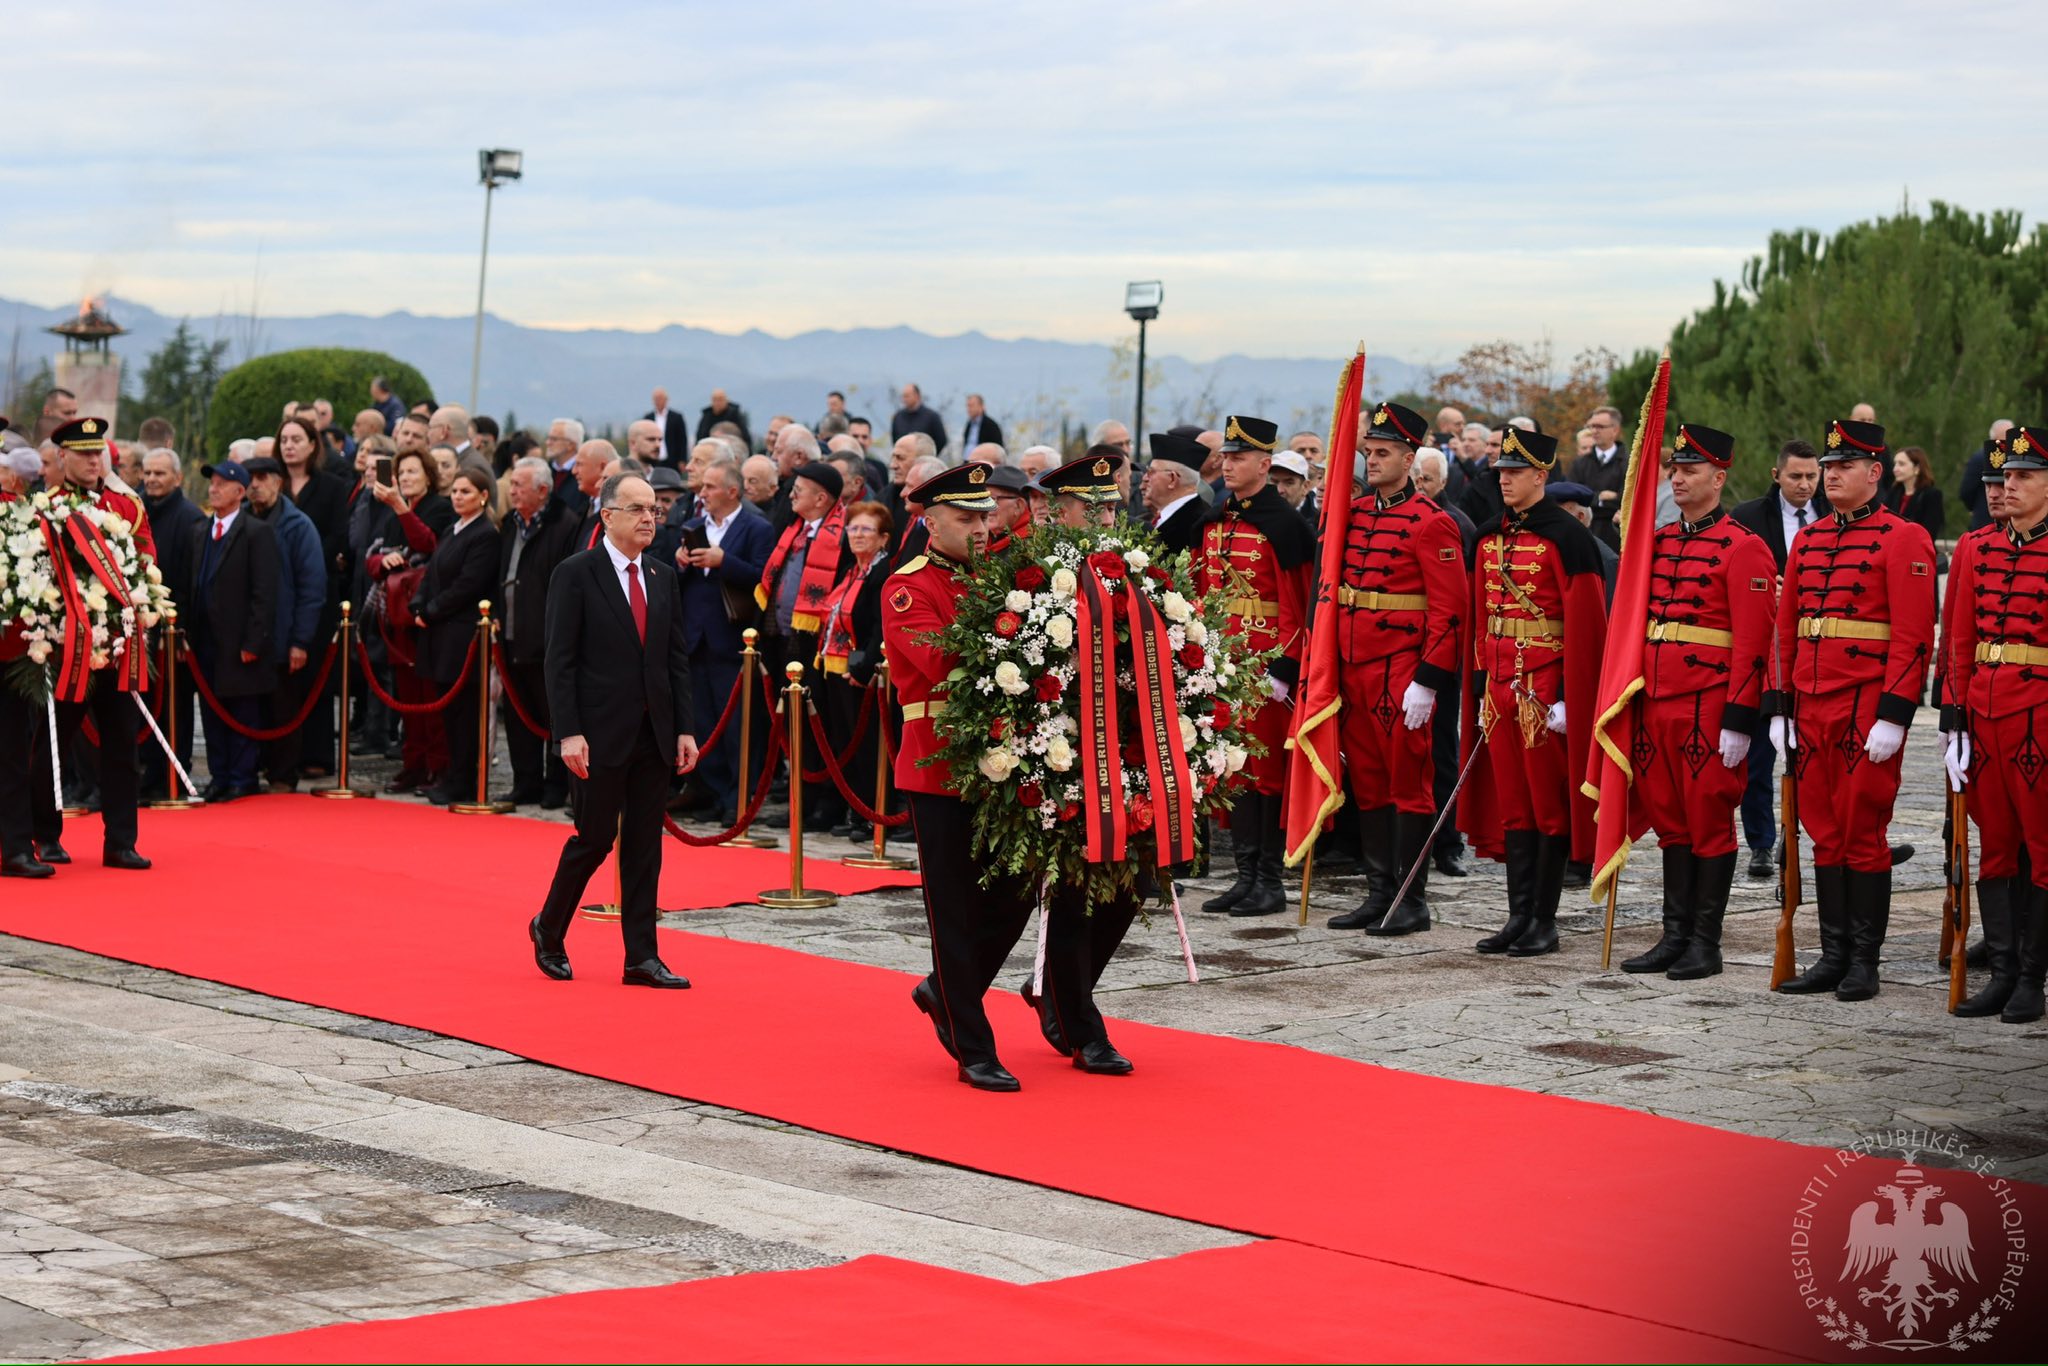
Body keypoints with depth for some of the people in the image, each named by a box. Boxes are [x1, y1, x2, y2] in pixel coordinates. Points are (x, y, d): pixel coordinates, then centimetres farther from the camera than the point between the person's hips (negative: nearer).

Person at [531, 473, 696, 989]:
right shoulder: (576, 574, -6)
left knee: (644, 847, 5)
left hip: (654, 734, 5)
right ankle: (549, 929, 23)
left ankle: (641, 957, 8)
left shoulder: (663, 577, 11)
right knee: (595, 839, 0)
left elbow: (677, 659, 12)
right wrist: (569, 733, -16)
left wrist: (684, 729, 5)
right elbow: (561, 661, -9)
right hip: (601, 733, -5)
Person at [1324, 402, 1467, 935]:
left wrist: (1427, 683, -17)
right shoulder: (1354, 513, 12)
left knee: (1408, 783, -1)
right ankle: (1379, 894, 18)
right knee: (1367, 784, 10)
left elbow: (1449, 610, -13)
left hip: (1403, 674, -7)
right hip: (1353, 669, 7)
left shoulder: (1430, 523, -9)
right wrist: (1332, 666, 14)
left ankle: (1413, 903, 4)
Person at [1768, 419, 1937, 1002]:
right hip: (1811, 707, 6)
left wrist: (1893, 715, -16)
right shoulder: (1808, 539, 15)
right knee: (1824, 835, 8)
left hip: (1868, 709, -6)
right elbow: (1785, 629, 17)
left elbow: (1913, 637, -11)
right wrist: (1780, 708, 11)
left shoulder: (1903, 538, -5)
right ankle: (1834, 956, 14)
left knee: (1863, 835, -2)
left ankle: (1864, 962, 5)